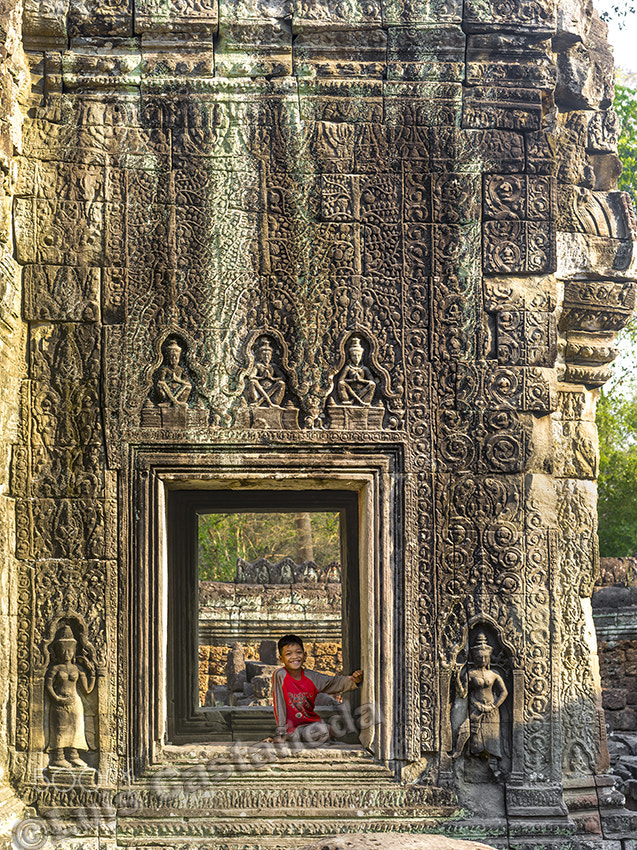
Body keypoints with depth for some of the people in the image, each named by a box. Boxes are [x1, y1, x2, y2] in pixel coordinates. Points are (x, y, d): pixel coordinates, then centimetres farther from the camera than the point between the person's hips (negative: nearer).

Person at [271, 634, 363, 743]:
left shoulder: (312, 677, -4)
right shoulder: (280, 675, -15)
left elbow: (335, 682, 3)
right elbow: (279, 705, -15)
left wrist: (354, 681, -17)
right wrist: (280, 733, -15)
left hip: (311, 723, 4)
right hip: (291, 728, -4)